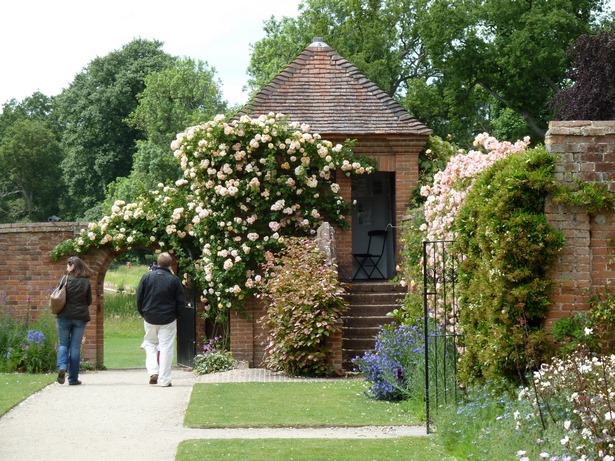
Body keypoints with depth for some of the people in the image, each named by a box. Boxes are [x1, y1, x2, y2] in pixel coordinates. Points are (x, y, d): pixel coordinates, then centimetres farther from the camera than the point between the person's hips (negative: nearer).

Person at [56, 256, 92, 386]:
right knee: (75, 347, 7)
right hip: (80, 317, 2)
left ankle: (62, 367, -15)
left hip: (65, 316, -2)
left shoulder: (65, 280, -7)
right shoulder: (86, 282, 0)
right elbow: (89, 301, 5)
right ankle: (73, 378, 8)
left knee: (63, 344, 11)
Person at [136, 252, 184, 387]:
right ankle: (164, 380, 1)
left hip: (149, 318, 2)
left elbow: (138, 297, 0)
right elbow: (180, 301, -3)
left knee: (150, 343, 20)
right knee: (166, 347, 3)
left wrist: (143, 313, 14)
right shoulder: (174, 280, -8)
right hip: (168, 319, -2)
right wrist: (175, 315, 13)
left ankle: (153, 372, 4)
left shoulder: (146, 276, -4)